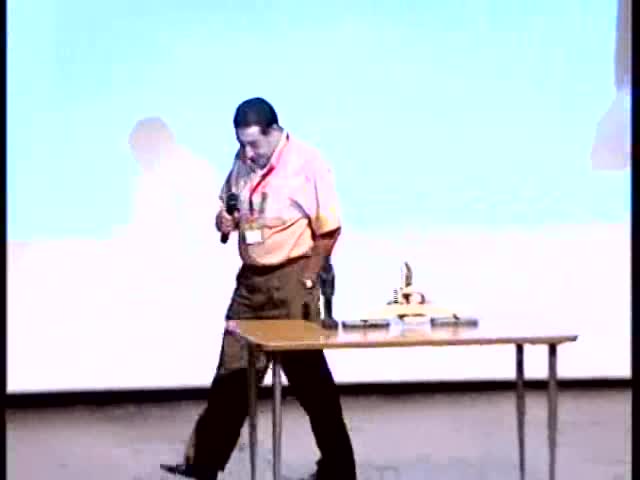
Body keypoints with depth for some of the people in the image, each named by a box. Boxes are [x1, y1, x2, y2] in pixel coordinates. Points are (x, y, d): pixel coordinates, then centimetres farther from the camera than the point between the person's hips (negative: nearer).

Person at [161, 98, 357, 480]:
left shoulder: (307, 163, -12)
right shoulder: (243, 162, 6)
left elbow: (329, 230, -10)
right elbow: (230, 208, 20)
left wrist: (306, 279, -11)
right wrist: (225, 220, -3)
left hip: (291, 280, -6)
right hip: (251, 279, 6)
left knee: (310, 376, 0)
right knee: (232, 371, 10)